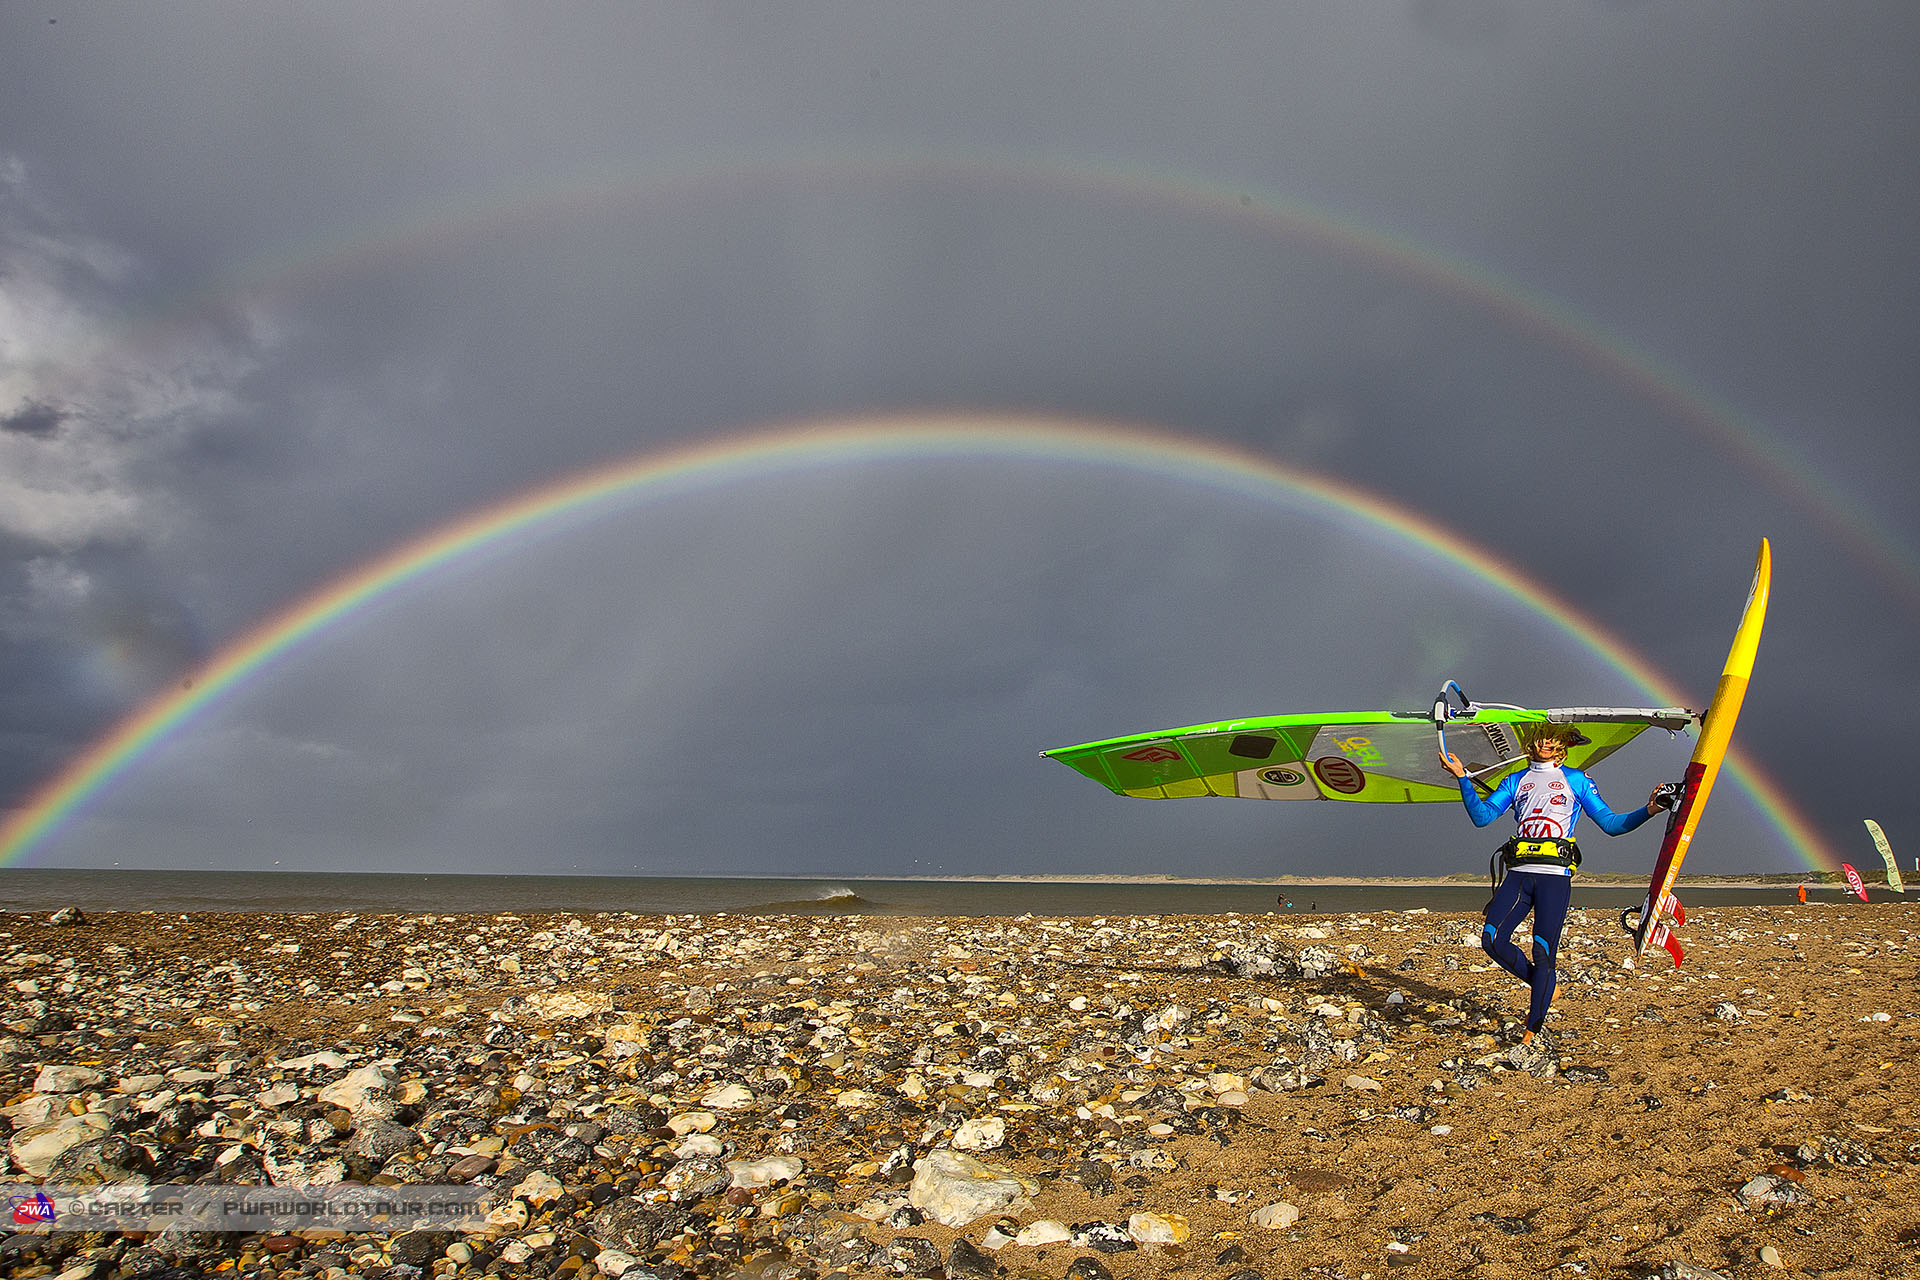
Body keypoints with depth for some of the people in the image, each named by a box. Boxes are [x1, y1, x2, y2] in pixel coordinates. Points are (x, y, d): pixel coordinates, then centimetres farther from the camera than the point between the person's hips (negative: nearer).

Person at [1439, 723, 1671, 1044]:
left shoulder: (1575, 780, 14)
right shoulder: (1515, 781, 19)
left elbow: (1610, 823, 10)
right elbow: (1482, 816, 7)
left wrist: (1647, 811, -6)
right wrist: (1463, 777, -2)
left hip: (1555, 876, -3)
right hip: (1519, 874, 3)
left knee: (1543, 951, -8)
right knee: (1492, 939, -11)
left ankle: (1531, 1031, 4)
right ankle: (1547, 987, 15)